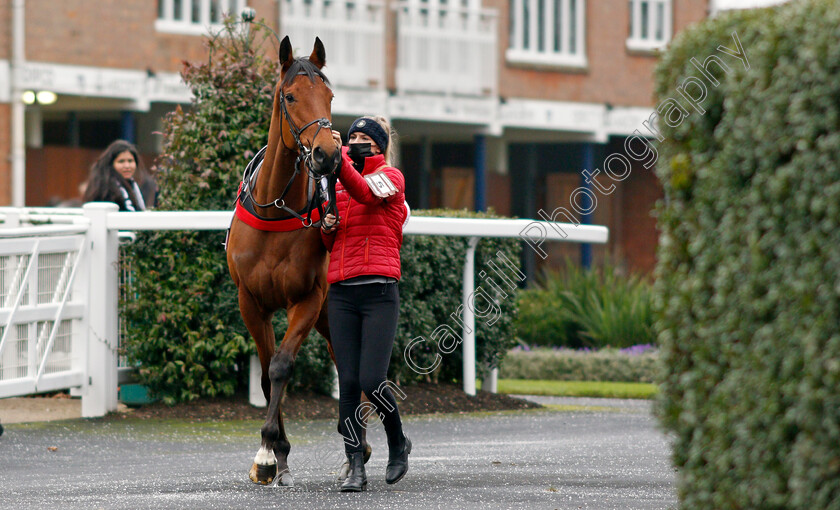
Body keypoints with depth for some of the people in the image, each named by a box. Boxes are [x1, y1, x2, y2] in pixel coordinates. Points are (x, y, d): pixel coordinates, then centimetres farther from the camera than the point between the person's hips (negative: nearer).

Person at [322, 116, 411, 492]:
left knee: (372, 381, -12)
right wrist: (326, 228, 4)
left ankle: (398, 444, 15)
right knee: (348, 383, -3)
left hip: (379, 291, -5)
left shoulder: (391, 178, 4)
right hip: (341, 294, 5)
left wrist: (339, 156, -29)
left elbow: (364, 192, -18)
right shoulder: (338, 186, 21)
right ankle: (356, 468, 0)